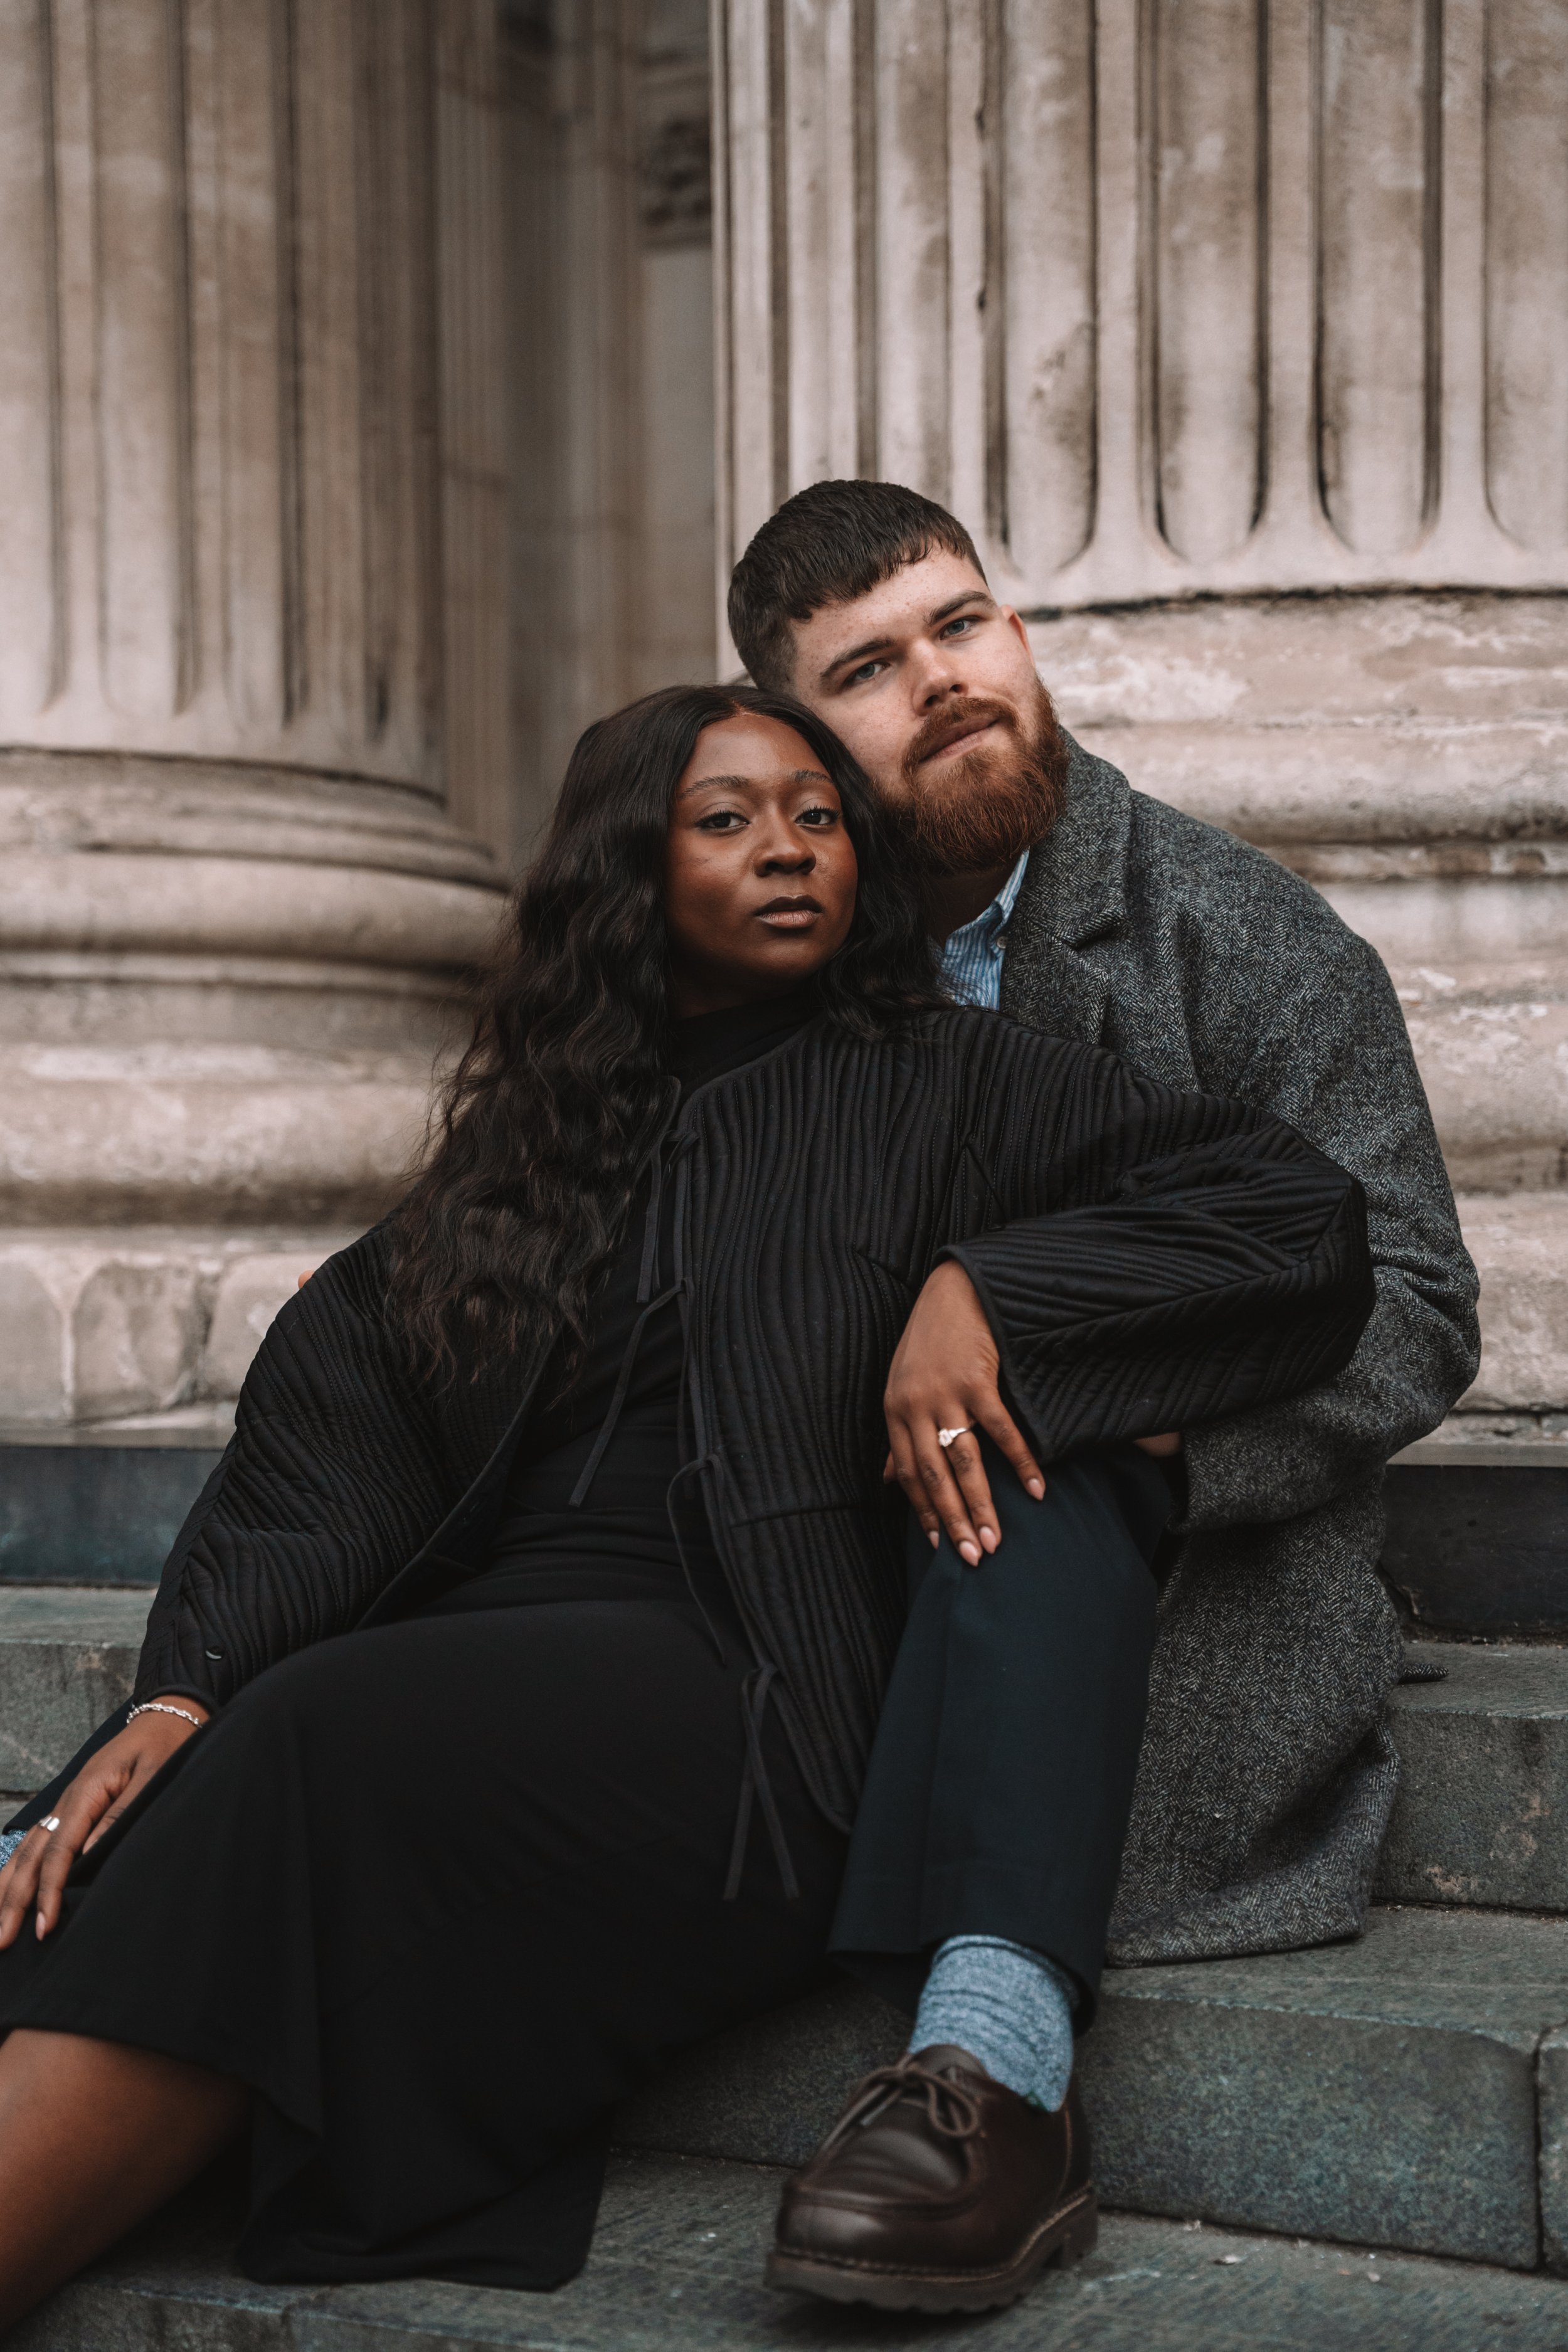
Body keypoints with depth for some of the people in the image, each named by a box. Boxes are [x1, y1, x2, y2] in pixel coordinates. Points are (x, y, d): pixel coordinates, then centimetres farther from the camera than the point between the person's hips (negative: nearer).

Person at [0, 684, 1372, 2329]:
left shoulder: (931, 1086, 12)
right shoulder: (529, 1144, 22)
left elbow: (1302, 1210, 3)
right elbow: (329, 1428, 11)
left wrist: (977, 1287, -10)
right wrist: (185, 1689, -6)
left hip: (740, 1701, -4)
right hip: (498, 1650, 5)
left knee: (320, 1748, -31)